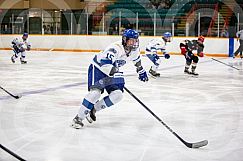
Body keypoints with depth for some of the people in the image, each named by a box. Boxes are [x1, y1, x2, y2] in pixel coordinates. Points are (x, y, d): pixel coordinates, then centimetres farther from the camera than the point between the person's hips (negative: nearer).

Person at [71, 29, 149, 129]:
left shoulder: (134, 51, -5)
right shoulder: (116, 48, -31)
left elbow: (137, 60, 20)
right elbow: (105, 62, -43)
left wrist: (141, 72, 29)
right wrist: (114, 72, -53)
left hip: (112, 72, 8)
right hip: (98, 68, -8)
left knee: (118, 95, -8)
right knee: (95, 92, -25)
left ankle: (93, 110, 6)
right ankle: (78, 118, -17)